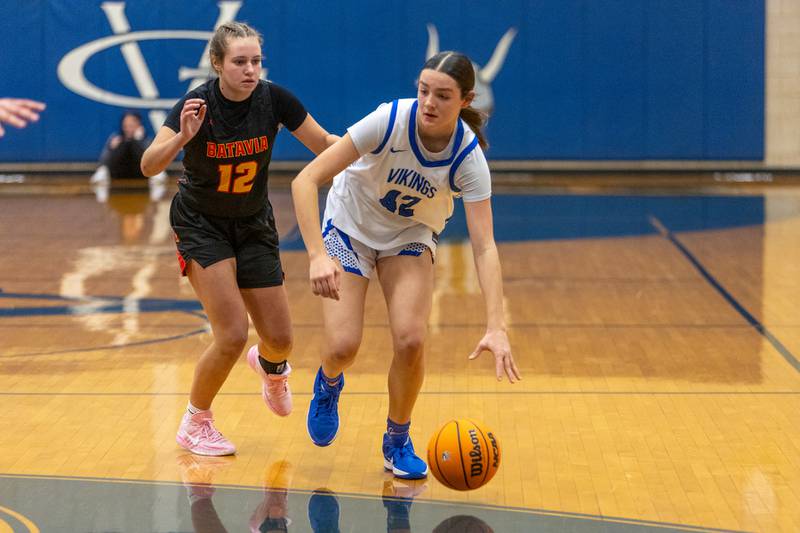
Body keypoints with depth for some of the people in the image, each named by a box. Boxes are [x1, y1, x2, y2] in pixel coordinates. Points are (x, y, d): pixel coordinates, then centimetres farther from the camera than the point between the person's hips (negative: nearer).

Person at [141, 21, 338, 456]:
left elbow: (326, 145, -6)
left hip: (254, 224, 4)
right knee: (233, 335, -16)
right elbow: (149, 166, -35)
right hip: (201, 224, -3)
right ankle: (195, 424, 8)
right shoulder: (197, 105, -24)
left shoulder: (274, 99, -16)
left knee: (280, 338, 3)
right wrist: (182, 137, -53)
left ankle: (270, 366, 43)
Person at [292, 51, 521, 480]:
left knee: (410, 340, -18)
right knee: (343, 346, -14)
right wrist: (317, 255, -43)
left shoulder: (468, 157, -25)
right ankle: (328, 383, 26)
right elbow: (306, 180, -31)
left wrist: (495, 327, -39)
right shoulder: (390, 120, -30)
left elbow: (484, 246, -28)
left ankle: (397, 442, 8)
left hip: (410, 236, 1)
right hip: (350, 226, -1)